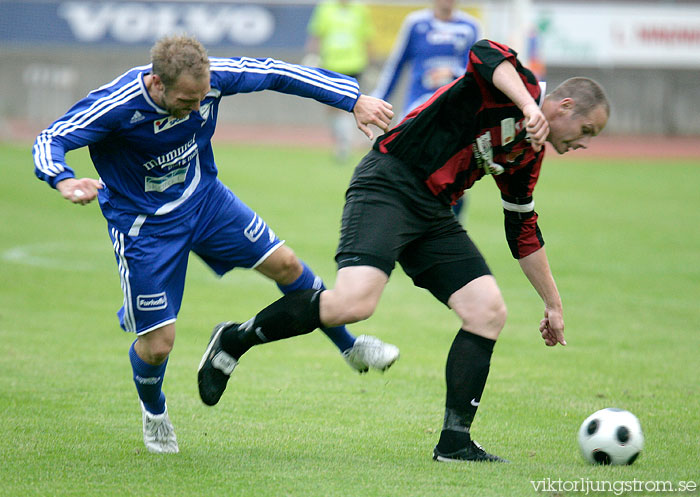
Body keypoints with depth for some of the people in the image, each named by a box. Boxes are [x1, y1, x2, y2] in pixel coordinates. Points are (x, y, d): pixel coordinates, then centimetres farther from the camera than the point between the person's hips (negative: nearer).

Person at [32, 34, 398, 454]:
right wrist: (64, 181, -57)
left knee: (285, 264, 8)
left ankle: (349, 346, 34)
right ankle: (154, 412, 30)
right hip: (144, 225, -4)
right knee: (157, 344, -6)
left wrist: (355, 100, -12)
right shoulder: (116, 105, -33)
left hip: (206, 199, 4)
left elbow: (278, 74, -11)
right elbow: (50, 141, -34)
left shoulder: (212, 79, -22)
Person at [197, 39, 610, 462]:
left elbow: (524, 233, 29)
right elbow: (484, 54, -28)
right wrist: (529, 106, -38)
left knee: (489, 313, -3)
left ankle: (455, 441, 1)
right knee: (354, 303, -26)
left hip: (433, 213, 9)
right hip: (387, 185, -9)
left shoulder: (528, 155, 19)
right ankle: (234, 341, -7)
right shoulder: (516, 85, -5)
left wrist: (553, 304, 32)